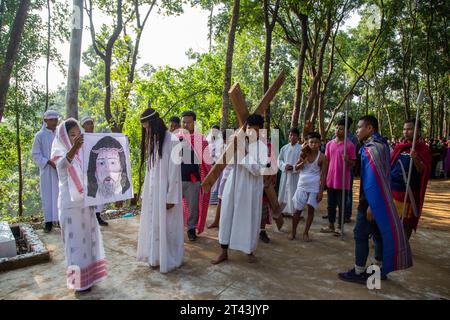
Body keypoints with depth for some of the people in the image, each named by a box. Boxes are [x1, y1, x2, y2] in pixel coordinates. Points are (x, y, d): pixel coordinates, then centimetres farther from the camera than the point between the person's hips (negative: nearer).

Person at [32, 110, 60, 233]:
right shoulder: (40, 135, -2)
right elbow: (35, 155, -3)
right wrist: (49, 162, -15)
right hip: (47, 171, -2)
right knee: (48, 195, 2)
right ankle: (48, 221, 9)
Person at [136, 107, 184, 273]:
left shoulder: (171, 141, -14)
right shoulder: (153, 142, 9)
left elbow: (174, 171, -16)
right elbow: (150, 169, 11)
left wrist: (171, 197, -16)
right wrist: (145, 192, 9)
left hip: (165, 191, -7)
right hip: (152, 190, 7)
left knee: (165, 225, 3)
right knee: (152, 223, 12)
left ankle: (168, 259, 18)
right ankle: (156, 256, 26)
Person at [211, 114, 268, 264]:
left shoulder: (262, 146, -6)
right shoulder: (238, 141, 2)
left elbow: (258, 169, -16)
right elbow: (230, 164, 3)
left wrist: (243, 154, -20)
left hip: (251, 189, -3)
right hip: (233, 185, 3)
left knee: (250, 219, 8)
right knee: (227, 217, 6)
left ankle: (249, 251, 29)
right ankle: (224, 252, 20)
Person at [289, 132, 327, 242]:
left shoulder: (322, 157, -6)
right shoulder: (304, 154, 0)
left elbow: (323, 175, -6)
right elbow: (296, 168, 3)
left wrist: (321, 191, -10)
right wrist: (303, 161, -17)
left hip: (314, 187, -1)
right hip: (302, 185, 2)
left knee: (311, 209, 4)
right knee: (298, 209, 6)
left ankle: (306, 233, 19)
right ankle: (293, 231, 21)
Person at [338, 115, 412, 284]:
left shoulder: (372, 147, -20)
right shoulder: (380, 144, 12)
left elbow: (374, 178, -25)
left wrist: (370, 205, -23)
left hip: (372, 199, -10)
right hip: (378, 198, 10)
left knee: (360, 233, -1)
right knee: (378, 232, 16)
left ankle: (359, 273, 8)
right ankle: (378, 269, 27)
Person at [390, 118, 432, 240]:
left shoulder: (423, 149, -5)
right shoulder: (399, 147, 7)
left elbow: (423, 171, -13)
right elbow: (389, 164, 15)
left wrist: (415, 159, -30)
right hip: (392, 188, 4)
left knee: (406, 221, 9)